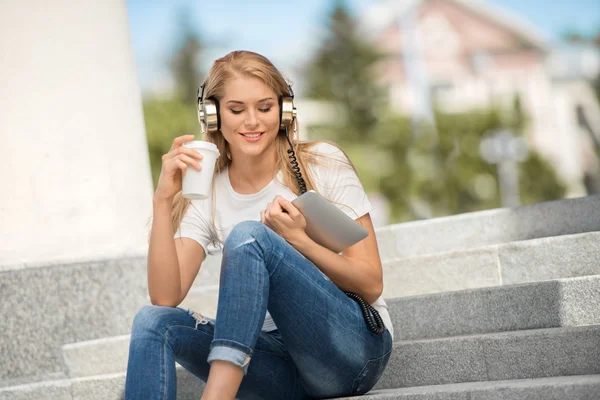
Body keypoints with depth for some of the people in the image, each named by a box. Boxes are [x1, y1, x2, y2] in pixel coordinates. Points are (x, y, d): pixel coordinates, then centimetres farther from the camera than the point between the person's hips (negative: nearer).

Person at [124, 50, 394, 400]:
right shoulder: (208, 194, 7)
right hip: (281, 361, 3)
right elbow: (165, 297, -8)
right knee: (154, 322, -21)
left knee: (248, 235, -26)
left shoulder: (323, 164, -1)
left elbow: (371, 285, -5)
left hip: (356, 344, -3)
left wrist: (298, 239, -20)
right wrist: (163, 200, -17)